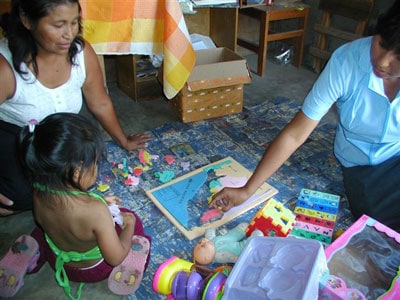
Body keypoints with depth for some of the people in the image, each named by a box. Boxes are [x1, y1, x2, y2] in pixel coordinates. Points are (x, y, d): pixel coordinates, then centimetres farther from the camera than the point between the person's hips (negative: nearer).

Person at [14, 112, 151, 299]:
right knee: (133, 219, 14)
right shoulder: (95, 211, -45)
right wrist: (128, 226, -11)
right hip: (92, 269, -5)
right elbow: (116, 258, -29)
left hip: (58, 260, 5)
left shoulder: (39, 194, -27)